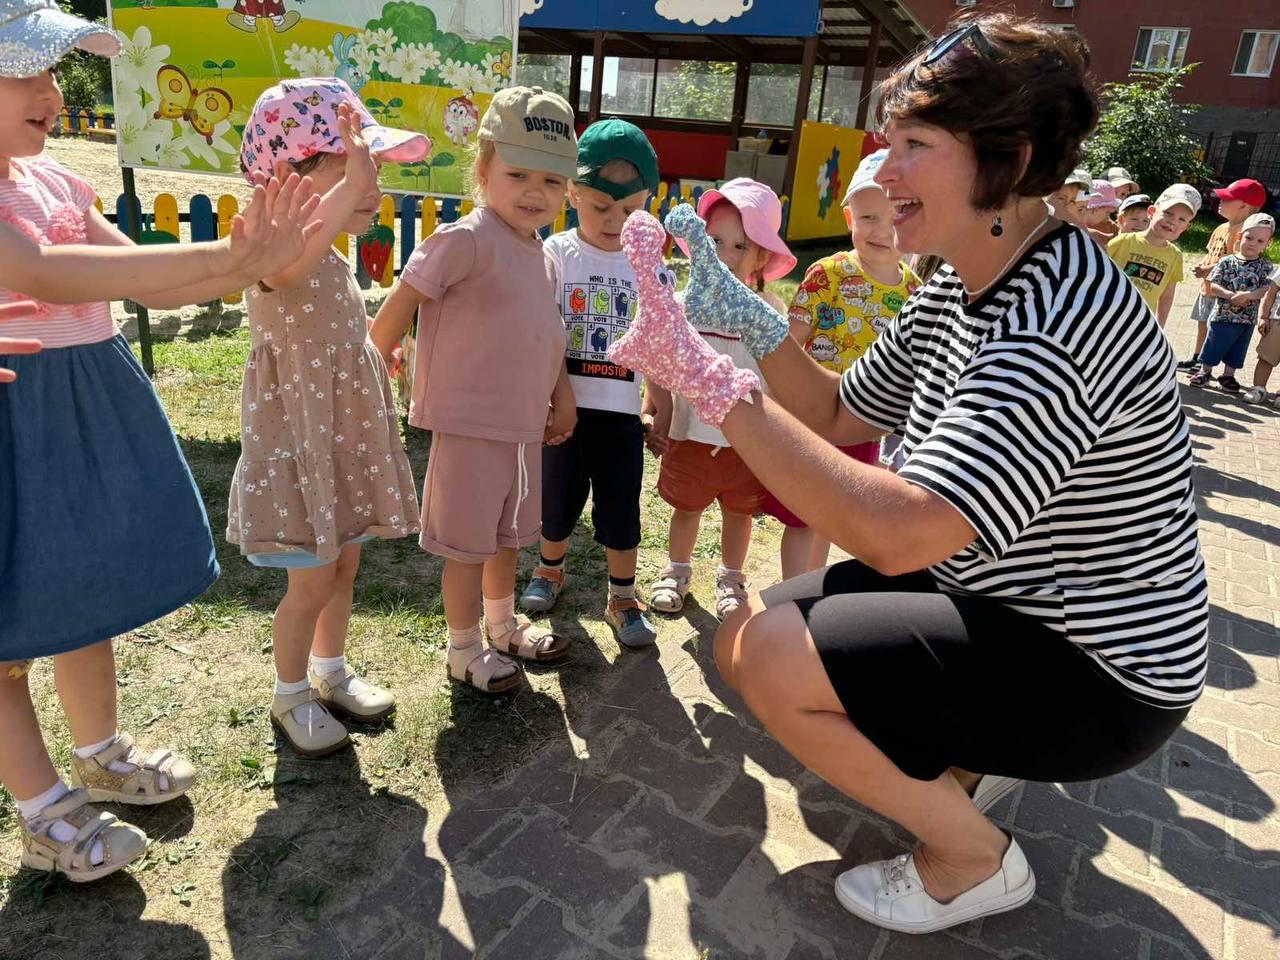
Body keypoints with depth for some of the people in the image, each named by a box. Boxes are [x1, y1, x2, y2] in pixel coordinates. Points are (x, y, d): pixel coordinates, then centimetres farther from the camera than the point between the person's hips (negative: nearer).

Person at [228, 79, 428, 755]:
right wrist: (351, 183, -53)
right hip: (298, 445, -8)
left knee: (344, 567, 18)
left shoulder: (335, 263, 8)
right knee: (312, 582, 4)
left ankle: (331, 672, 39)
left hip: (348, 438, 8)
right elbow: (290, 258, -48)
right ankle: (291, 695, 28)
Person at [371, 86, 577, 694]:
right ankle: (464, 651, 27)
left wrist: (562, 394, 12)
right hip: (470, 428, -8)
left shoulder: (540, 254, 8)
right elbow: (397, 308, -15)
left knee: (508, 535, 23)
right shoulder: (465, 240, -18)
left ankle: (503, 626, 44)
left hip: (525, 427, 8)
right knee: (468, 546, 7)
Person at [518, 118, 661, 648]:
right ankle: (549, 571, 41)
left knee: (621, 506, 7)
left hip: (622, 410, 1)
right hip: (566, 406, -1)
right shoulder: (556, 256, -5)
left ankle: (623, 598, 24)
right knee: (559, 497, 15)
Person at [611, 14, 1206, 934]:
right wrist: (749, 322, -8)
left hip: (1098, 675, -9)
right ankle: (968, 762, 21)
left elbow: (896, 533, -38)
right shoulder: (958, 292, 1)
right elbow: (835, 415, 9)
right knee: (748, 633, 7)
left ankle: (977, 859, 4)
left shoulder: (1059, 323, -29)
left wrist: (709, 379, -34)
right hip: (997, 601, 9)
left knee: (768, 657, -21)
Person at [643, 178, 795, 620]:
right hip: (691, 431, 0)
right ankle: (676, 571, 40)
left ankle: (730, 578, 39)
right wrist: (660, 413, -6)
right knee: (686, 506, 17)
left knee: (739, 512, 17)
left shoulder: (769, 310, -6)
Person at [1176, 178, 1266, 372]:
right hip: (1207, 287, 9)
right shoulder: (1221, 228, 10)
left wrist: (1208, 270, -26)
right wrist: (1201, 265, 0)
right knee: (1202, 323, 20)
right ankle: (1196, 359, 34)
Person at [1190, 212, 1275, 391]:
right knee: (1213, 344, 9)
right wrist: (1231, 296, -22)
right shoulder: (1227, 261, -5)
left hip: (1247, 318, 2)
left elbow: (1268, 289, -10)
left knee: (1237, 349, 13)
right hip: (1222, 314, -1)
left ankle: (1228, 375, 27)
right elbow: (1213, 286, -9)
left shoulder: (1266, 266, -2)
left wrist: (1247, 295, -26)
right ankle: (1205, 371, 27)